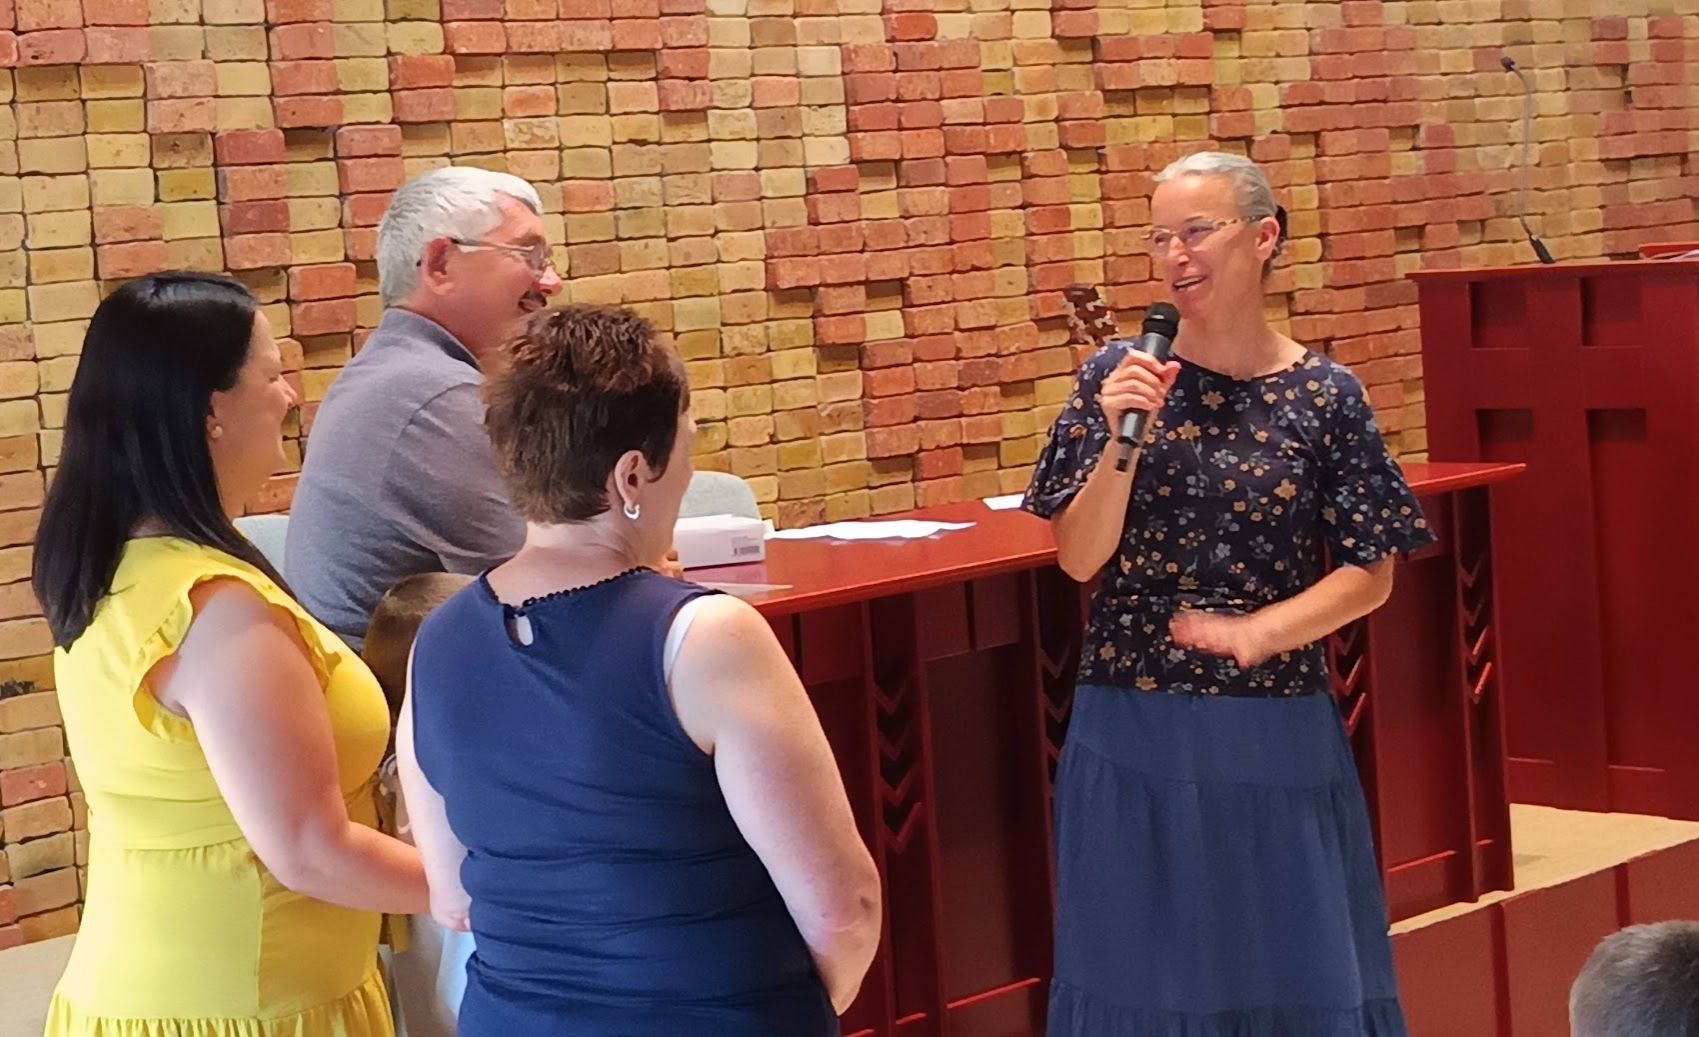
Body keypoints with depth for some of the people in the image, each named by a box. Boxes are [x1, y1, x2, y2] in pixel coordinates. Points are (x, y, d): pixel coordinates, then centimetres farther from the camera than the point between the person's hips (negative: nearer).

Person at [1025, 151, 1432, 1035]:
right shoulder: (1121, 377, -1)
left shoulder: (1324, 395, -3)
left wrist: (1258, 632, -15)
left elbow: (1368, 575, -1)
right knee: (1148, 964, 9)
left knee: (1293, 966, 6)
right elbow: (1079, 558, -4)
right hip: (1136, 732, 1)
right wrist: (1123, 436, -17)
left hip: (1276, 734, -1)